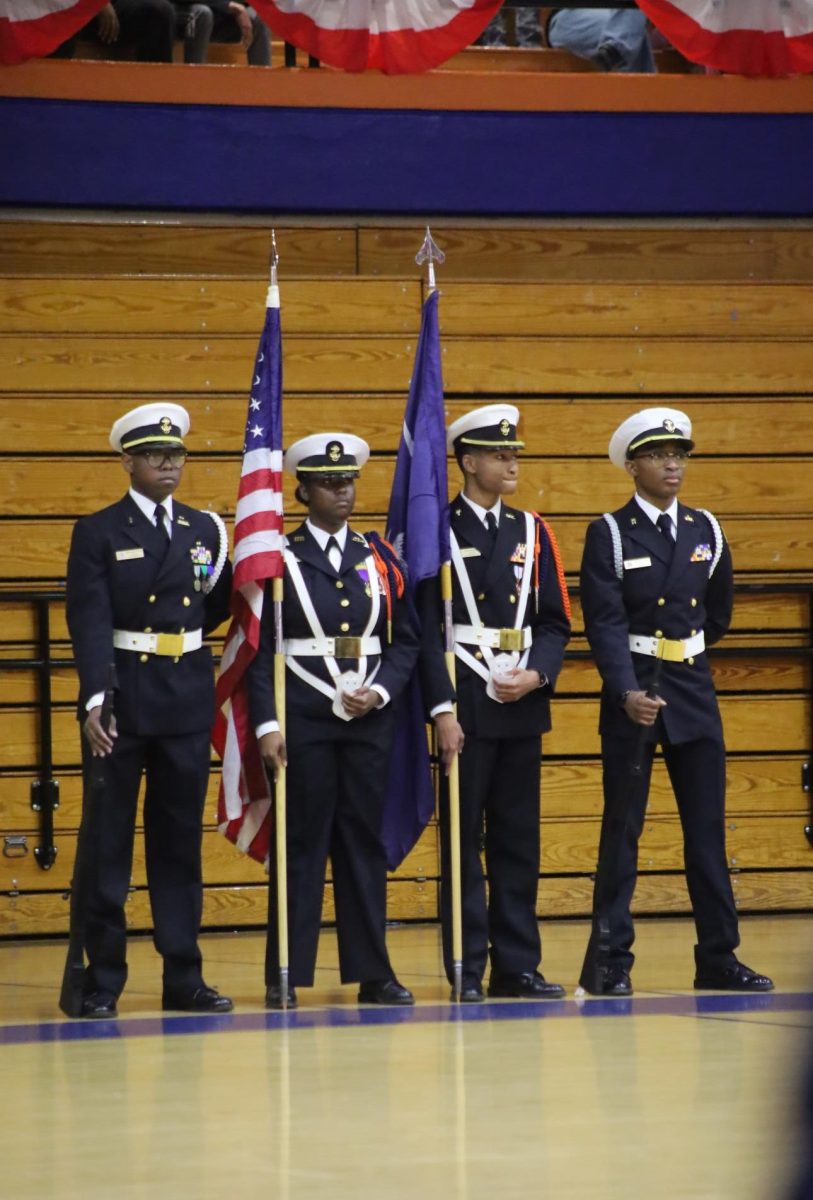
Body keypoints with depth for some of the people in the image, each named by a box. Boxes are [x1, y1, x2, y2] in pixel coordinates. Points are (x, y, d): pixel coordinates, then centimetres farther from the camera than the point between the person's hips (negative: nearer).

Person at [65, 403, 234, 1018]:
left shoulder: (204, 530, 11)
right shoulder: (99, 533, -3)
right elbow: (89, 622, -13)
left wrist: (232, 567, 2)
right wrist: (94, 701, -24)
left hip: (187, 701, 4)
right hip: (122, 704, -4)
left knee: (181, 841, 8)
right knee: (107, 845, 0)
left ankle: (184, 977, 12)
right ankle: (102, 982, 4)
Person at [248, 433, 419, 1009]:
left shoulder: (379, 557, 10)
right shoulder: (279, 558, 0)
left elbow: (406, 640, 11)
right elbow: (261, 650, -3)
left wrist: (380, 691, -6)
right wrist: (267, 724, -11)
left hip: (370, 719, 3)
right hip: (303, 719, -3)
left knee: (365, 841, 6)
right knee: (302, 843, -1)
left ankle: (372, 972, 10)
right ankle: (286, 976, 3)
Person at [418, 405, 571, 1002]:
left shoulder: (532, 532, 11)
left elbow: (555, 622, 11)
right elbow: (428, 629, -7)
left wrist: (537, 674, -7)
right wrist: (443, 709, -14)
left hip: (523, 705, 4)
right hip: (466, 705, -4)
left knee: (519, 840, 6)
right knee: (463, 840, -1)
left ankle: (518, 965, 11)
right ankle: (468, 969, 3)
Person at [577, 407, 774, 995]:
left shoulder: (706, 530, 8)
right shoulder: (609, 534, -6)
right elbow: (605, 622, -16)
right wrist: (629, 692, -27)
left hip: (694, 693, 4)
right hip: (633, 696, -4)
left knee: (707, 827, 5)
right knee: (623, 830, -1)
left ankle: (718, 957, 10)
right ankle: (610, 962, 4)